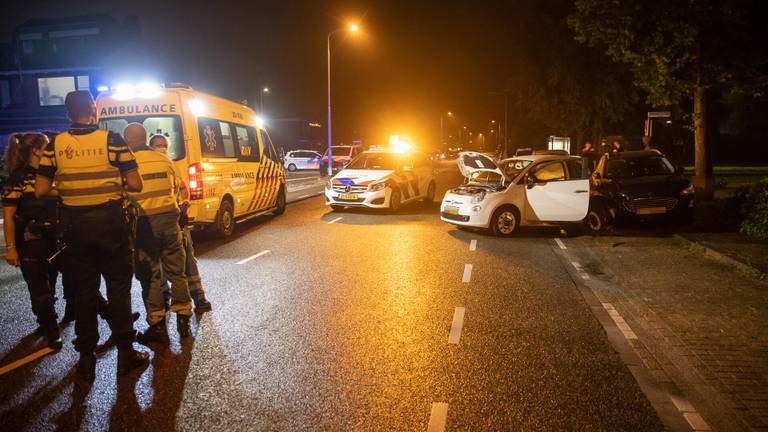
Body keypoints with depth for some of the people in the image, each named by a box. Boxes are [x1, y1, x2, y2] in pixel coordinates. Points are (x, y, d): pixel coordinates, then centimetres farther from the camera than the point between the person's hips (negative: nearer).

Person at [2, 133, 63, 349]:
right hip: (30, 241, -5)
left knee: (49, 285, 14)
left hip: (53, 239, 5)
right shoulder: (18, 177, -9)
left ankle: (46, 323, 32)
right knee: (39, 289, 1)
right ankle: (52, 332, 12)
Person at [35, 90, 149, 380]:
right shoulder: (112, 140, -7)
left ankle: (86, 359, 19)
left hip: (74, 223, 3)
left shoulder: (55, 145, 0)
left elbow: (41, 191, -1)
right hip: (109, 220, -2)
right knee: (118, 286, 8)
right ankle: (125, 352, 13)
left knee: (83, 290, 12)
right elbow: (135, 184, -10)